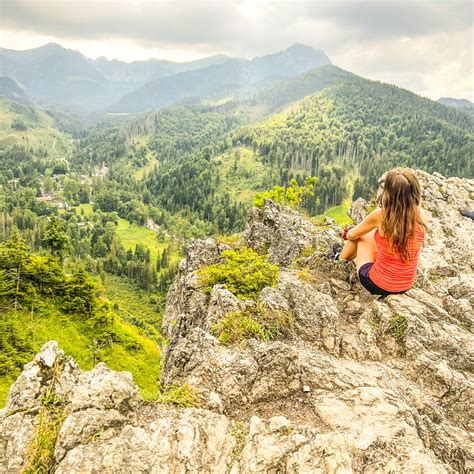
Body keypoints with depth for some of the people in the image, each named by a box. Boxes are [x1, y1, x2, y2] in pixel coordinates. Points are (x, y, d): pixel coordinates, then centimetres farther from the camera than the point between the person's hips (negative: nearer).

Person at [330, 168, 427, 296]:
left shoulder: (381, 215, -21)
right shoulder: (420, 216, -10)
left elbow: (352, 235, -3)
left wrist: (348, 234, 22)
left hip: (378, 285, -4)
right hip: (406, 286, 5)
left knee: (359, 236, 16)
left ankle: (342, 256, 46)